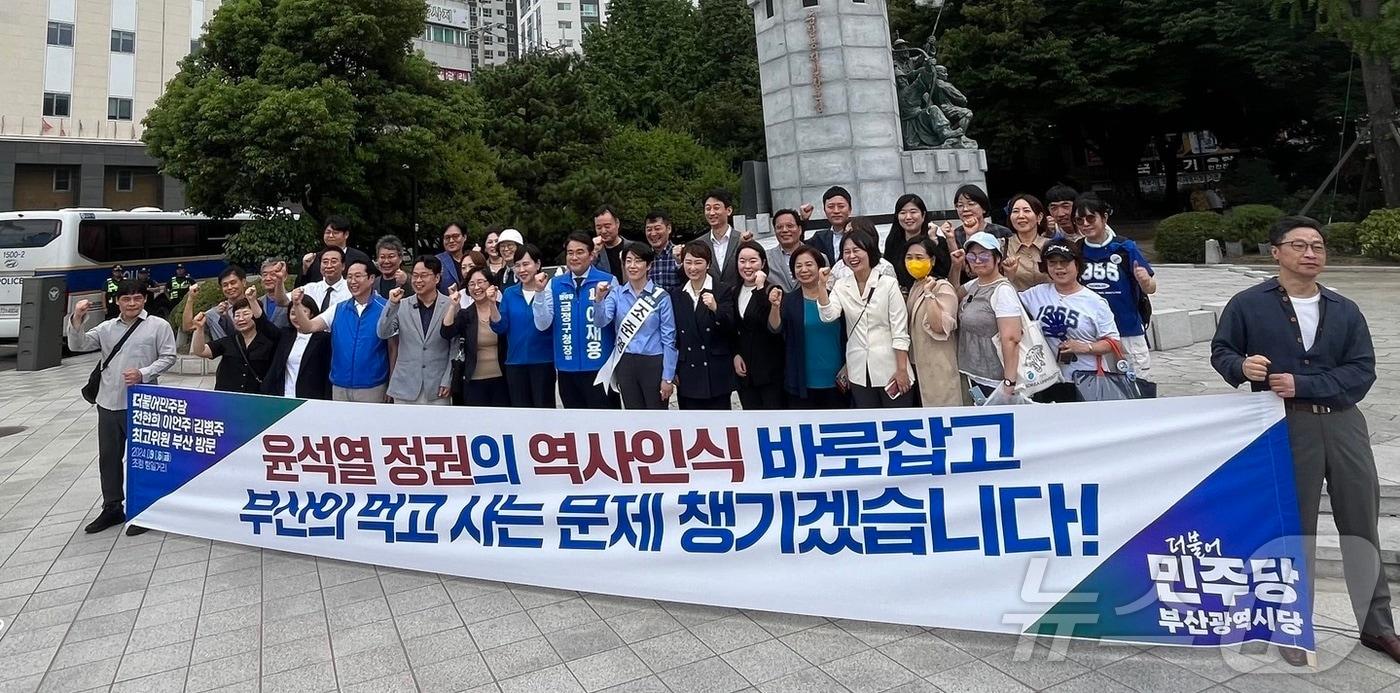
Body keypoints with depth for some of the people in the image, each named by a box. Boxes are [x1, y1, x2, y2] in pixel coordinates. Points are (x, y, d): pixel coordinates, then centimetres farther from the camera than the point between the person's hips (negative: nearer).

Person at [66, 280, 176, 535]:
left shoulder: (158, 326, -1)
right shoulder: (106, 328, 10)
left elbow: (168, 357, -4)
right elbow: (77, 345, 5)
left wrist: (143, 373, -17)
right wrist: (76, 319, -10)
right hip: (109, 402, 5)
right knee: (108, 456, 12)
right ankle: (112, 508, 25)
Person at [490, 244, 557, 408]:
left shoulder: (549, 289, -4)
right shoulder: (509, 293, 8)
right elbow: (500, 327, 2)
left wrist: (540, 292, -25)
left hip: (543, 361, -4)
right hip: (515, 362, 4)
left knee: (544, 408, 2)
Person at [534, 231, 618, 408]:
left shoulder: (607, 281, -5)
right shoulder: (555, 284, 5)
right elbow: (542, 325, -1)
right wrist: (539, 292, -11)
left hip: (599, 366, -3)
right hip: (567, 367, 3)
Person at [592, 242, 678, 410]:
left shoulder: (661, 297, -6)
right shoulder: (617, 293, 3)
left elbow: (669, 339, -5)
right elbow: (601, 322, -9)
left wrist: (668, 377, -7)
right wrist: (598, 299, -28)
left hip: (654, 364, -3)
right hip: (626, 364, 3)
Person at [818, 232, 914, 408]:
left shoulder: (888, 283, -5)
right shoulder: (841, 286, 5)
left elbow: (900, 332, -7)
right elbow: (828, 316, -11)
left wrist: (902, 370, -10)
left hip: (890, 369, -3)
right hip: (859, 373, 3)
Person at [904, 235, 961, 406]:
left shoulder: (943, 288, -12)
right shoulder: (915, 287, 12)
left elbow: (940, 327, -25)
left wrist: (929, 294, -25)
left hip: (939, 369, -8)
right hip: (918, 366, 8)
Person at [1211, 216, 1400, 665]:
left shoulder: (1345, 310, 6)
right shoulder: (1249, 304, -2)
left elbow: (1362, 371, -2)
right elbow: (1221, 350, 4)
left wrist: (1302, 385, -16)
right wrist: (1241, 366, -18)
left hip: (1344, 425, 3)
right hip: (1286, 428, -3)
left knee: (1362, 525, 12)